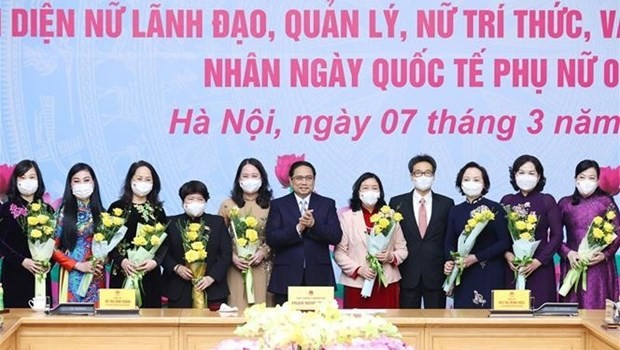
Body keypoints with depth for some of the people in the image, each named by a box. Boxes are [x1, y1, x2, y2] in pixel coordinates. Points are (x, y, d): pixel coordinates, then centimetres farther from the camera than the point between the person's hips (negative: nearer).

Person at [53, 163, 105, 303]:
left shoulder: (100, 213, 9)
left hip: (96, 277, 3)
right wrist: (78, 265, -11)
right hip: (72, 276, -3)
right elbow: (54, 248, -3)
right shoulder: (64, 212, 0)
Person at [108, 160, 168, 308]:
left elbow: (165, 242, 6)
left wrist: (155, 261, -12)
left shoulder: (158, 211, 10)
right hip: (122, 273, -1)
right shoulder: (117, 207, 5)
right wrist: (121, 260, -15)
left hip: (150, 274, 2)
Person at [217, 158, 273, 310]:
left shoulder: (271, 206, 4)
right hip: (236, 268, 0)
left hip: (262, 268, 0)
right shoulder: (228, 205, 6)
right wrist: (232, 257, -7)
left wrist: (263, 252, -10)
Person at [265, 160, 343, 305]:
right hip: (286, 278, 0)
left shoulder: (327, 204, 10)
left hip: (319, 277, 1)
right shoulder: (278, 205, 8)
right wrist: (298, 228, -17)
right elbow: (271, 239, -4)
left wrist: (313, 224, -15)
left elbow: (336, 237, 0)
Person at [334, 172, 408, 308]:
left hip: (387, 283, 2)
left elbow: (402, 249, 12)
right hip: (357, 283, -2)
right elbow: (339, 252, 0)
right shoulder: (346, 216, 4)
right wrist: (358, 269, -12)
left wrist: (391, 257, -8)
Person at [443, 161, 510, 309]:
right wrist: (449, 261, -11)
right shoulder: (455, 211, 10)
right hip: (464, 275, 3)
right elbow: (449, 242, 10)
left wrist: (476, 257, -13)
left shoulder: (495, 208, -1)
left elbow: (504, 242, -5)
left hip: (490, 275, -3)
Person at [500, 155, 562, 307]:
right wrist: (507, 254, -11)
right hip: (512, 267, 2)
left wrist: (538, 261, -10)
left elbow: (557, 236, -1)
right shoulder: (507, 201, 8)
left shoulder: (547, 201, 2)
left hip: (540, 268, -1)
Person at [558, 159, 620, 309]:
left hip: (600, 266, -1)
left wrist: (605, 255, -11)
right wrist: (567, 253, -10)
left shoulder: (606, 201, 3)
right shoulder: (565, 203, 7)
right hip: (573, 264, 1)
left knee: (598, 308, -3)